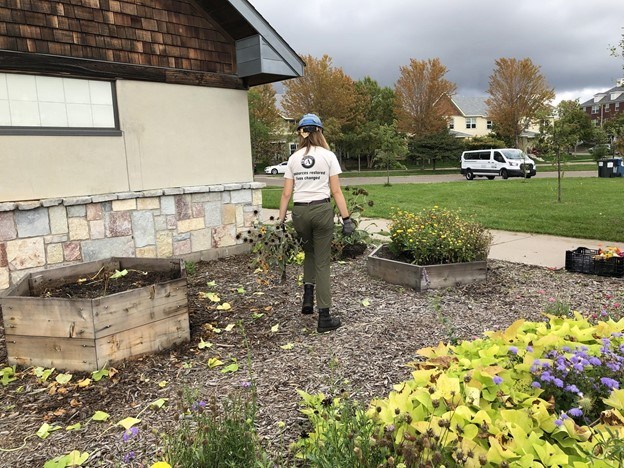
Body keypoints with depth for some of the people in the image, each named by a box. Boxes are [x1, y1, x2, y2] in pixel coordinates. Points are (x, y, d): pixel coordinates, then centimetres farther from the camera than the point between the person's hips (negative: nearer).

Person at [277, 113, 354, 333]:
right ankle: (324, 317, 7)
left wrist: (280, 220, 10)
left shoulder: (294, 158, 8)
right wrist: (346, 218, -1)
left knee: (309, 252, 29)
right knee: (322, 262, 4)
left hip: (299, 211, 3)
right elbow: (336, 191, -5)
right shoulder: (328, 156, -1)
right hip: (321, 210, -3)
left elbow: (286, 194, 5)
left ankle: (308, 295, 13)